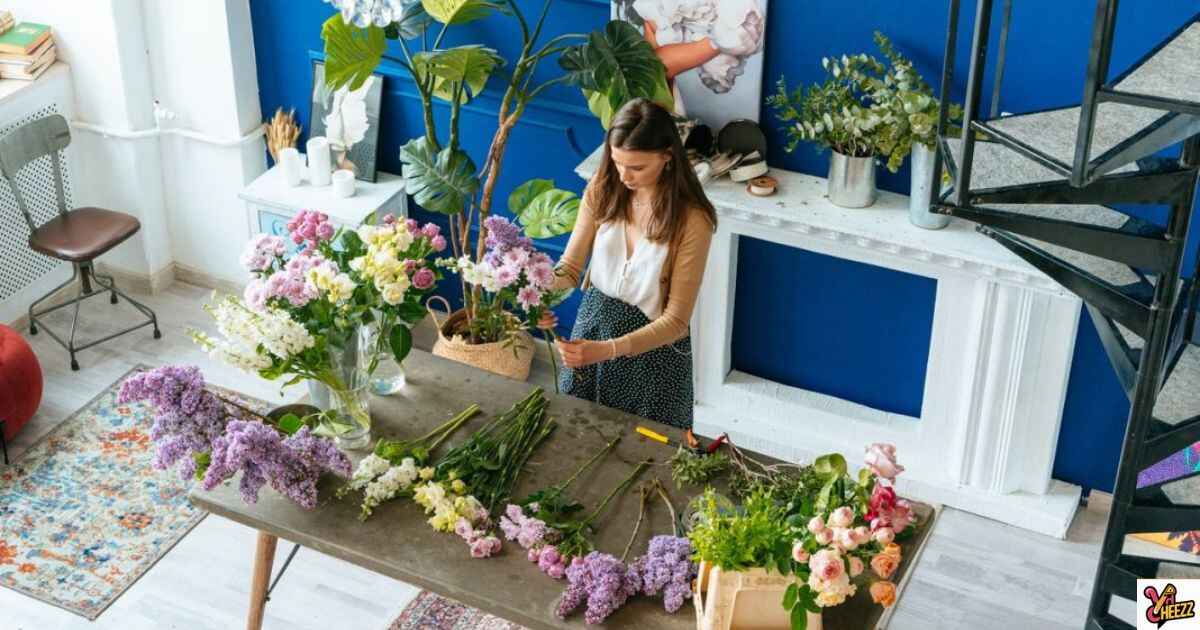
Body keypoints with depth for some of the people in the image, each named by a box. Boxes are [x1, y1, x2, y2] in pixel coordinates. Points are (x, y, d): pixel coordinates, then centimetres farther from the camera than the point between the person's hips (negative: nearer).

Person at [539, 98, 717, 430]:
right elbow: (570, 266, -4)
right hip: (594, 320, 4)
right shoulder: (602, 189, -10)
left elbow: (676, 321, -21)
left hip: (653, 342, -4)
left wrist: (608, 349, -33)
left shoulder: (692, 220, -24)